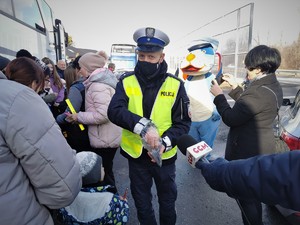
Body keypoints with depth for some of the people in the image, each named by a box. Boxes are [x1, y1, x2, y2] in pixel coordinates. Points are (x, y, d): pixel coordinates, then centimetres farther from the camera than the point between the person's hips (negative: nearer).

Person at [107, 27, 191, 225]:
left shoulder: (175, 85, -9)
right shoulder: (126, 82, -8)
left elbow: (183, 122, -8)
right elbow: (114, 111, -22)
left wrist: (165, 142, -24)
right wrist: (143, 127, -37)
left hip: (165, 155, 0)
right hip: (136, 155, 1)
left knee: (167, 202, 24)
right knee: (142, 203, 24)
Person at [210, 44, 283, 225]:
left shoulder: (259, 92, -27)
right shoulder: (274, 86, 5)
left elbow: (231, 118, -23)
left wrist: (219, 95, -11)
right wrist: (235, 86, 10)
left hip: (247, 152, -10)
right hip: (261, 149, 10)